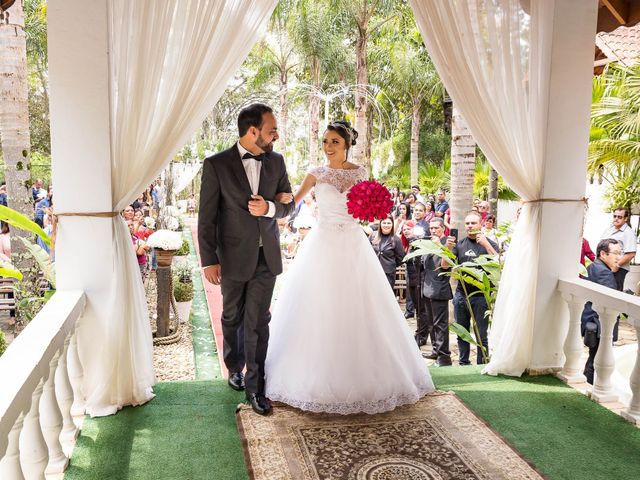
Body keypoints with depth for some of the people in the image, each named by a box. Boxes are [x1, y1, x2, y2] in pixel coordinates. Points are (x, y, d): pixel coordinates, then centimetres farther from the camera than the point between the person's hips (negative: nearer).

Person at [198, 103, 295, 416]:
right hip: (233, 257, -1)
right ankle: (235, 367, 41)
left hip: (266, 256, 2)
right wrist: (209, 260, -10)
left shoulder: (276, 161, 1)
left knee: (258, 322, 1)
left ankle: (255, 385, 12)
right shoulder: (217, 164, -10)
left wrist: (270, 208, -15)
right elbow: (206, 217, -8)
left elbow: (289, 204, 8)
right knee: (232, 318, 17)